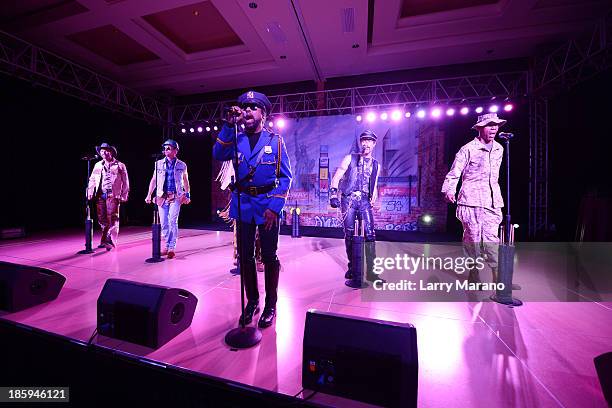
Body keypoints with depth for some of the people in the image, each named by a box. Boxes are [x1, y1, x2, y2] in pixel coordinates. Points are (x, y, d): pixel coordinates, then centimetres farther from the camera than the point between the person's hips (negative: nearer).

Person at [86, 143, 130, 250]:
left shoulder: (120, 166, 4)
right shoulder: (98, 165, 16)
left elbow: (125, 182, 3)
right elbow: (92, 179, 17)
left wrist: (124, 196, -2)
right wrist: (90, 193, 5)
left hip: (113, 196, -5)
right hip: (100, 196, 5)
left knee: (112, 219, -8)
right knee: (102, 219, 8)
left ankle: (111, 242, -8)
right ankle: (104, 241, 19)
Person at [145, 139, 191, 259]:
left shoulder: (181, 165, 5)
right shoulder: (159, 163, 9)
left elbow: (185, 181, 13)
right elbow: (153, 180, 12)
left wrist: (187, 194, 10)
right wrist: (149, 195, 7)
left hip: (175, 197, -3)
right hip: (162, 197, 3)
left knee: (173, 221, -13)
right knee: (164, 223, 5)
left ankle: (172, 248, -7)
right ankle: (167, 246, 19)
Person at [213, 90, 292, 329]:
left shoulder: (275, 141, 1)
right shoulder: (236, 140, 10)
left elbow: (285, 177, -4)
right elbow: (218, 155, -10)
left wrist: (274, 207, -15)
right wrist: (229, 126, -15)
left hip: (268, 205, -3)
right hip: (243, 204, 3)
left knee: (269, 256, 5)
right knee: (245, 256, 11)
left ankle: (270, 304, 24)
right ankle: (252, 301, 31)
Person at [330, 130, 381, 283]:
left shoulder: (376, 165, 16)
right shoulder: (350, 158, 6)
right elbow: (336, 176, -1)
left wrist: (374, 200, 10)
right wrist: (333, 193, -13)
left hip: (365, 201, 2)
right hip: (348, 199, -2)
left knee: (370, 234, -8)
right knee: (349, 235, 2)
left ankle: (371, 271, 1)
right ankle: (352, 267, 18)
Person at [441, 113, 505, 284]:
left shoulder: (499, 149, 16)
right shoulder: (468, 149, -4)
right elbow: (454, 173, -8)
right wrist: (449, 190, -21)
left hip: (492, 201, 5)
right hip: (471, 200, -5)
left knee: (491, 238, 3)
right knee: (473, 238, 0)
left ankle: (498, 278, 11)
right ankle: (474, 275, 13)